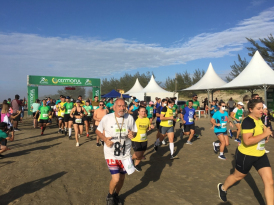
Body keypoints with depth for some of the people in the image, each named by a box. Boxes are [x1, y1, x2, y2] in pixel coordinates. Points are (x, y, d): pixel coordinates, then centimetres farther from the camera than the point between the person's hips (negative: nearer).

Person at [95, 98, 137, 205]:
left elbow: (135, 131, 6)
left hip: (125, 154, 3)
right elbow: (98, 131, 2)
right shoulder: (106, 118, -12)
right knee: (116, 178, -11)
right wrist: (105, 139, -16)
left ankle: (116, 195, 47)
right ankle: (110, 195, 23)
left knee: (122, 178, 17)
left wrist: (132, 134, -18)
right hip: (111, 153, -3)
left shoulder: (130, 118, -7)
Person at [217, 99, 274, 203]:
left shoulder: (258, 119, 3)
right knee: (237, 176, 16)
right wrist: (265, 134, -29)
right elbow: (247, 141, -34)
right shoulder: (248, 121, -25)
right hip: (246, 155, -7)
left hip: (260, 155, 8)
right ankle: (222, 188, 43)